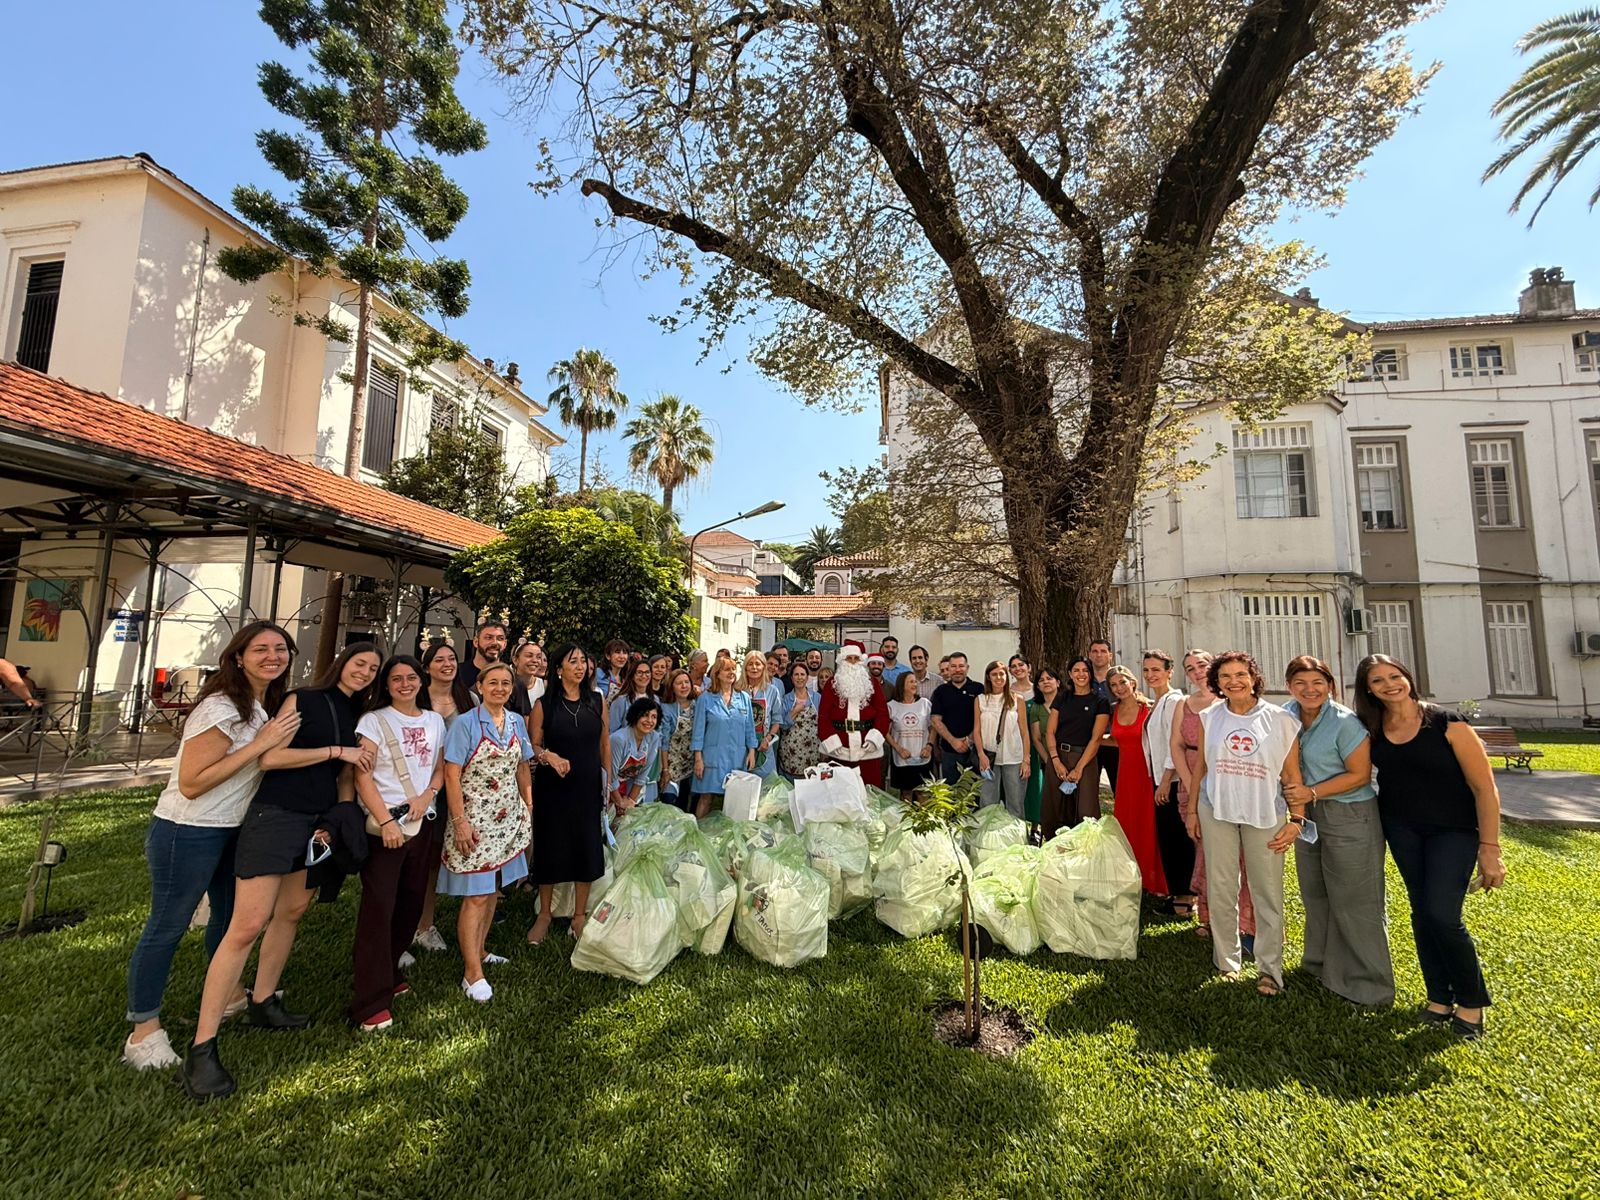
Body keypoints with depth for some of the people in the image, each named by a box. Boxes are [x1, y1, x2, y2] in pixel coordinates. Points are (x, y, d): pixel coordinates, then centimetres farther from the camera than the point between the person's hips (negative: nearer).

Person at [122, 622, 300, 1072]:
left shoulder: (266, 707, 3)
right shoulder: (220, 708, -24)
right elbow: (190, 783, -25)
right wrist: (259, 745, -28)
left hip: (231, 830, 9)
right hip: (187, 833, -9)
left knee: (230, 915, 22)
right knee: (167, 927, 6)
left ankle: (228, 996, 41)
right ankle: (143, 1033, 23)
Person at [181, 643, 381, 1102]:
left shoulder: (356, 719, 11)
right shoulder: (301, 700, -7)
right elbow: (270, 757, -15)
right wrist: (335, 750, -17)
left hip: (319, 822, 7)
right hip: (275, 817, -7)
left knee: (292, 911, 15)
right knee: (248, 925, -8)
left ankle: (262, 1003, 33)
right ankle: (201, 1048, 1)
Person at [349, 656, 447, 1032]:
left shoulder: (434, 721, 9)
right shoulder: (374, 720, -3)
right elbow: (362, 776, -9)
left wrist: (426, 797, -7)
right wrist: (386, 820, -17)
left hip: (425, 823, 5)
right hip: (383, 824, -4)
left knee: (411, 904, 11)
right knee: (378, 908, -5)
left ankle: (389, 973, 31)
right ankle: (372, 1002, 2)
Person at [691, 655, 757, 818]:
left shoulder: (744, 697, 7)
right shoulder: (705, 698, -2)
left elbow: (750, 727, 10)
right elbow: (699, 729, -2)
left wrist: (752, 752, 3)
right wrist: (698, 758, -6)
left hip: (738, 757, 3)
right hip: (713, 756, -3)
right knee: (706, 797, -1)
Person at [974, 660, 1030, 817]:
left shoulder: (1017, 700, 4)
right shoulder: (980, 700, 6)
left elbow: (1024, 732, 3)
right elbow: (976, 731, 5)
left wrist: (1026, 760, -2)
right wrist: (981, 755, -7)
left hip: (1013, 759, 0)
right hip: (989, 759, 1)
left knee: (1015, 805, 4)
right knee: (988, 805, 3)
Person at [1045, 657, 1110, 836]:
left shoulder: (1100, 702, 2)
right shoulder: (1061, 698, 11)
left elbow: (1096, 738, -6)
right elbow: (1050, 731, 6)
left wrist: (1079, 768, -12)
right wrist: (1056, 761, -7)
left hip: (1085, 759, -3)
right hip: (1058, 757, 3)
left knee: (1085, 812, -6)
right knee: (1054, 810, 4)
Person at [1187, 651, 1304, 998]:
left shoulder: (1279, 719, -3)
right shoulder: (1210, 718, 3)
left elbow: (1292, 774, -1)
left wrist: (1297, 819, -6)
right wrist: (1192, 810, 9)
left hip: (1265, 814, -1)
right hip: (1217, 811, 2)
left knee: (1268, 893, 3)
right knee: (1221, 890, 8)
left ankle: (1269, 969, 18)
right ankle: (1227, 962, 23)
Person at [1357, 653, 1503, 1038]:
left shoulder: (1447, 723, -15)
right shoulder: (1372, 729, -4)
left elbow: (1484, 787, -13)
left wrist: (1490, 847, -15)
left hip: (1453, 830, -3)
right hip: (1401, 828, 4)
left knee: (1442, 914, -10)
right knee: (1421, 910, 9)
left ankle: (1472, 999, 15)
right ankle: (1439, 995, 25)